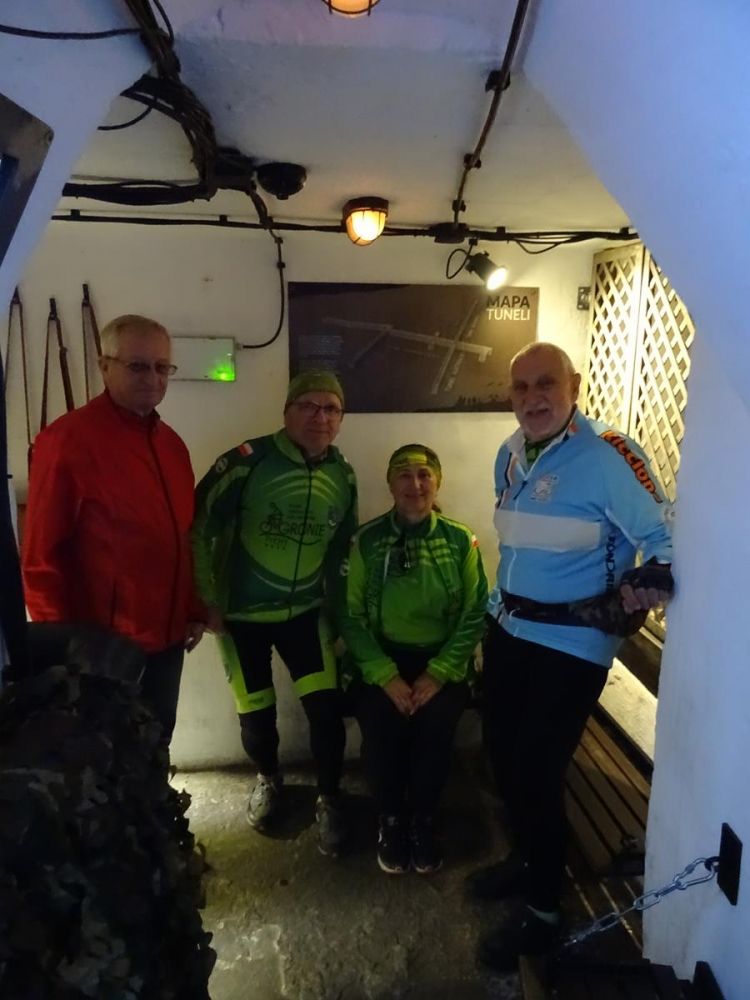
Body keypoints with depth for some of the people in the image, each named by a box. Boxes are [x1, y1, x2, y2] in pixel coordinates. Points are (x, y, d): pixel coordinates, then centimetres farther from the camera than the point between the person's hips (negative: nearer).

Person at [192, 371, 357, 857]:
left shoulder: (344, 475, -1)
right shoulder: (248, 460, -18)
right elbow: (198, 527, -13)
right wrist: (206, 600, -10)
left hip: (305, 611, 3)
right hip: (242, 613, -2)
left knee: (327, 708, -5)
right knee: (256, 714, 9)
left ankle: (330, 800, 22)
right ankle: (268, 779, 42)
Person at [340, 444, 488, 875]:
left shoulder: (460, 541, -1)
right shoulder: (367, 541, -3)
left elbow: (474, 616, -2)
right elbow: (353, 617, -4)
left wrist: (437, 675, -13)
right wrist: (386, 676, -15)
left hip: (441, 661, 0)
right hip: (382, 659, 0)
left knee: (437, 722, -24)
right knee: (380, 723, -24)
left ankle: (424, 820, 5)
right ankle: (391, 819, 5)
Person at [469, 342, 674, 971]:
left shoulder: (609, 455, -18)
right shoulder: (510, 456, 6)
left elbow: (662, 535, -17)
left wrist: (650, 581, -37)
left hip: (572, 643, -7)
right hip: (508, 629, 8)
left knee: (536, 770, 0)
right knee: (502, 753, 18)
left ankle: (543, 912, 25)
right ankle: (527, 857, 45)